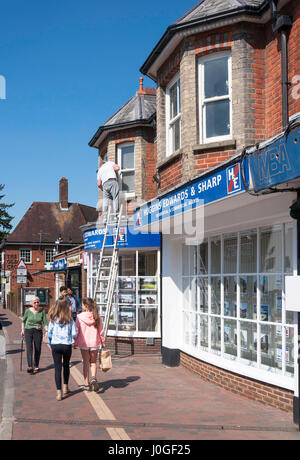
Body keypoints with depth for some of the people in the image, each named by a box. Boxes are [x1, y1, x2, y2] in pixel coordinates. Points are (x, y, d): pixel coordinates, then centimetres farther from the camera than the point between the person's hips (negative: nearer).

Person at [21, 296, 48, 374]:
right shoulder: (28, 311, -2)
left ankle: (36, 366, 21)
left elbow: (45, 322, -3)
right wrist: (23, 330, 11)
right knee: (29, 348, -13)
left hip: (38, 332, 1)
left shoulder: (42, 311, -4)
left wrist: (47, 331, -18)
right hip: (28, 331, 0)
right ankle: (30, 366, -20)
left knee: (38, 349, 6)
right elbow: (24, 320, 15)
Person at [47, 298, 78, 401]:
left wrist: (50, 343, 13)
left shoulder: (53, 319, -2)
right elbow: (74, 333, -7)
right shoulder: (69, 319, -5)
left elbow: (49, 333, -1)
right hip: (67, 345, 0)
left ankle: (59, 392, -1)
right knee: (66, 365, 21)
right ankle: (65, 387, 31)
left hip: (55, 345, 0)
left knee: (57, 368, 3)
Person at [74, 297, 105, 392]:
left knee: (86, 363, 12)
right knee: (93, 362, 15)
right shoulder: (97, 316, -4)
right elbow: (101, 331, 1)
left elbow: (77, 331, -5)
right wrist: (103, 342, 12)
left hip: (83, 343, -1)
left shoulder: (79, 317, -9)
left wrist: (75, 343, 6)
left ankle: (86, 384, 15)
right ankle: (93, 378, -11)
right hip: (95, 342, 1)